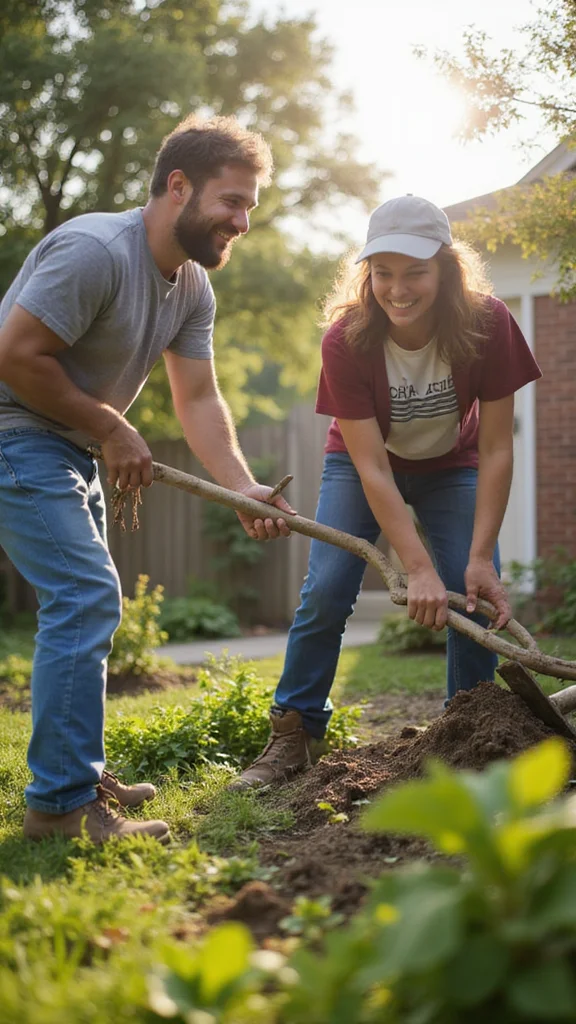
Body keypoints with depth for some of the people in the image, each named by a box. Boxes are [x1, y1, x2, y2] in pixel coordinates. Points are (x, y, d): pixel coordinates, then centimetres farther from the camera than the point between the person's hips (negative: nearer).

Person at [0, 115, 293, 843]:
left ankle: (75, 775, 25)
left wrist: (244, 489, -12)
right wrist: (112, 431, -15)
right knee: (85, 597, -17)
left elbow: (198, 400, 4)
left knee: (86, 603, 14)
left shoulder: (193, 288, 6)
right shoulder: (95, 251, -24)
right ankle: (61, 804, -13)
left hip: (68, 448, 10)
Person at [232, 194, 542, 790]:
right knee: (325, 593, -12)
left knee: (478, 594, -12)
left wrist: (480, 560, -31)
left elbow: (495, 451, -24)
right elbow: (371, 466, -30)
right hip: (363, 465, -1)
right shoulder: (346, 340, -30)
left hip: (451, 467, 1)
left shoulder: (487, 327, -29)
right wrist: (419, 570, -37)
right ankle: (294, 735, 0)